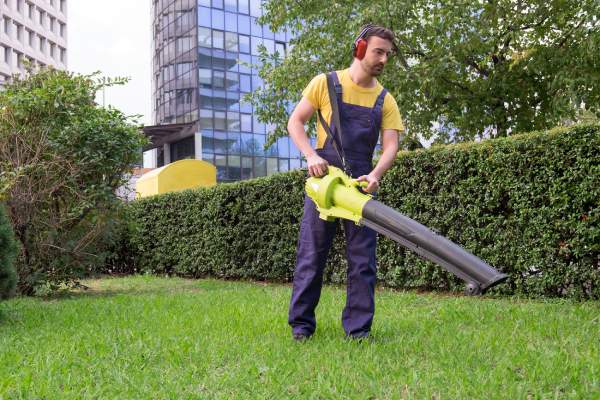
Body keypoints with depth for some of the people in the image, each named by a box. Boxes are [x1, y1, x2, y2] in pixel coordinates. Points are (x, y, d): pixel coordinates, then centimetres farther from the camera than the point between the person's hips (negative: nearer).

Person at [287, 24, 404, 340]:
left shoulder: (385, 100, 7)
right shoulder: (326, 83, 0)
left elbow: (391, 145, -1)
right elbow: (295, 122, 1)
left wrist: (375, 175, -21)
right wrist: (312, 156, -15)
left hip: (361, 186, 3)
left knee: (363, 260, 1)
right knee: (311, 254, 2)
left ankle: (357, 329, 10)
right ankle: (301, 324, 13)